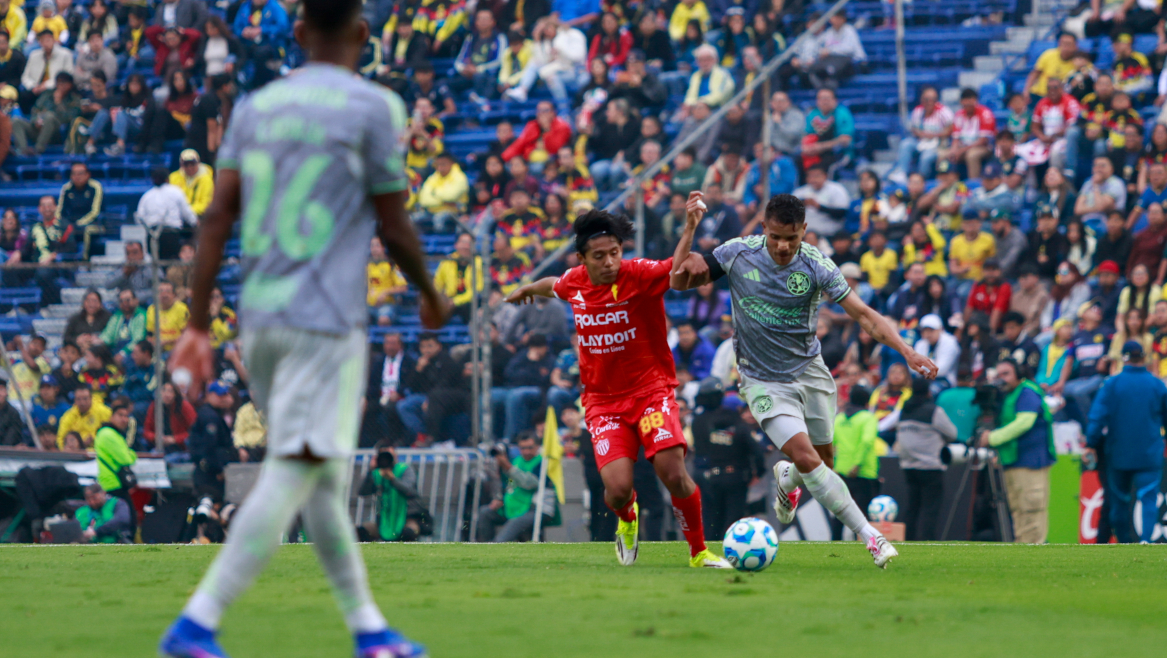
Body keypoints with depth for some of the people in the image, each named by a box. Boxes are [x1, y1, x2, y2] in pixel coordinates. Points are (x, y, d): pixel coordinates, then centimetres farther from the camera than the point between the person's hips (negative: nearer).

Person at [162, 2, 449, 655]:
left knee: (324, 477, 15)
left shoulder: (256, 106, 11)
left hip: (259, 318, 7)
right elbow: (394, 227, -2)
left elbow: (217, 218, 6)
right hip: (326, 321, -7)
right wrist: (431, 295, 16)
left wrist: (198, 322, 7)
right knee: (294, 474, -9)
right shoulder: (372, 107, -5)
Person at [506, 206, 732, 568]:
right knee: (618, 489, -15)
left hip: (651, 389, -3)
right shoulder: (573, 282, 0)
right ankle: (628, 518, 24)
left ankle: (699, 551, 4)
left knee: (674, 474, -19)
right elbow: (555, 286, 25)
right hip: (603, 399, 3)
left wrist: (690, 229, -50)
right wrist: (528, 289, 46)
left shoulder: (638, 274, -14)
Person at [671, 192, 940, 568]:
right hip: (763, 380, -2)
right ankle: (869, 536, -16)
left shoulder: (816, 266, -14)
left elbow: (863, 315, -15)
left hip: (809, 371, 2)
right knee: (805, 456, -18)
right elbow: (679, 281, -4)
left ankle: (787, 480, 50)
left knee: (823, 458, 12)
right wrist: (689, 230, -19)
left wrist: (906, 351, -28)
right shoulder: (738, 254, -11)